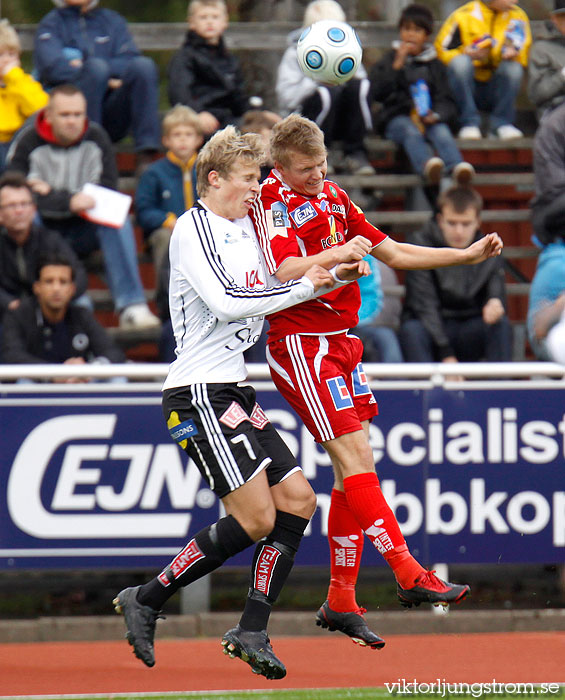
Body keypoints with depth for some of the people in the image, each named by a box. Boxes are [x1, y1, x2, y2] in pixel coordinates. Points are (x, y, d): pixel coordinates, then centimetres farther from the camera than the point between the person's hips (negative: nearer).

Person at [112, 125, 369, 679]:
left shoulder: (244, 228, 18)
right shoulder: (192, 229, -10)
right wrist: (302, 287, -13)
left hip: (233, 393, 9)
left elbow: (268, 294, 33)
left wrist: (336, 277, 20)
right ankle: (145, 602, -2)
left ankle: (251, 633, 1)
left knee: (297, 499, 0)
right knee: (256, 519, -13)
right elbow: (227, 301, -22)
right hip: (199, 395, -9)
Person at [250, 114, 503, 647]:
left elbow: (392, 253, 22)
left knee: (352, 472, 5)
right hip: (300, 341, -8)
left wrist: (467, 255, 18)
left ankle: (340, 602, 10)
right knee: (355, 457, -15)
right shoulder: (272, 201, -9)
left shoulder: (334, 198, 15)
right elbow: (285, 272, -24)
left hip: (342, 342, 8)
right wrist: (340, 253, -29)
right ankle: (409, 576, -20)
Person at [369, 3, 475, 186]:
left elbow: (445, 100, 10)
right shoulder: (389, 60, 17)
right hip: (396, 118, -1)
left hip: (428, 118, 1)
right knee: (411, 132, -35)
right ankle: (427, 165, -67)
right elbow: (376, 93, 0)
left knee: (441, 131, -33)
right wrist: (397, 65, -8)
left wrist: (436, 115, -14)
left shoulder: (435, 65, 19)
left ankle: (457, 167, -62)